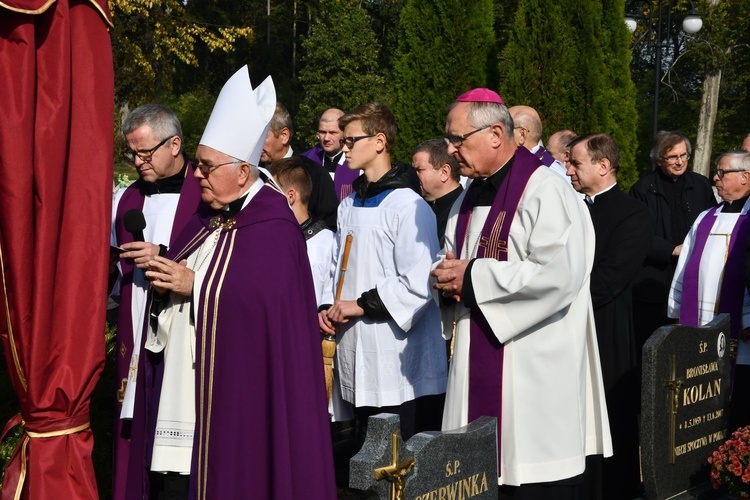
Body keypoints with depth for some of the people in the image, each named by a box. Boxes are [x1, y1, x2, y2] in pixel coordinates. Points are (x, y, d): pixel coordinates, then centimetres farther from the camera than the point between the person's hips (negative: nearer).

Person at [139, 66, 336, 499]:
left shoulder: (273, 224, -11)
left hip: (241, 384, -8)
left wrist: (195, 286, -17)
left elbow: (268, 297, -22)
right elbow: (180, 270, 18)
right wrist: (165, 279, -5)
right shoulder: (206, 217, 14)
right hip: (186, 381, 8)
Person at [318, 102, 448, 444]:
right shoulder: (348, 206, 15)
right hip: (357, 358, 8)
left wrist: (364, 304, -14)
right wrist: (327, 307, 5)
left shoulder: (409, 207, -12)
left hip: (401, 366, -8)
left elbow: (420, 283, -19)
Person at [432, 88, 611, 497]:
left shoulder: (545, 191, -12)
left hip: (535, 375, -8)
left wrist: (472, 278, -17)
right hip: (478, 371, 8)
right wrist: (448, 279, -2)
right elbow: (453, 261, 24)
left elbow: (559, 275, -23)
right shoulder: (469, 198, 15)